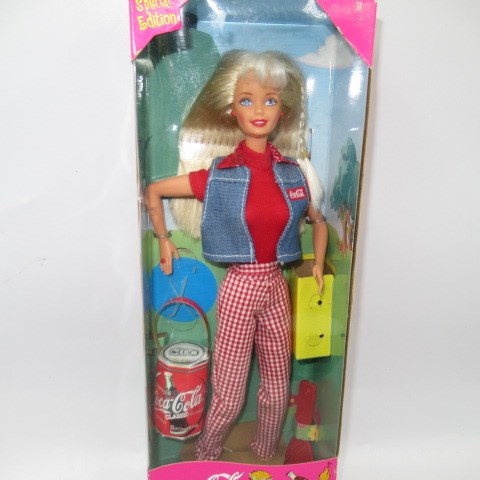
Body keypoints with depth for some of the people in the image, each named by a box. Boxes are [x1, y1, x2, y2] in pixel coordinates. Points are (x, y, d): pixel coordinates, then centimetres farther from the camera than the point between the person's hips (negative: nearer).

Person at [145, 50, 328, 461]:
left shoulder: (294, 171, 0)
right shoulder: (218, 174, -9)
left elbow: (318, 221, 16)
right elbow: (153, 192, 1)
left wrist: (318, 264, 6)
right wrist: (164, 241, 3)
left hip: (277, 286, 4)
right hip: (238, 288, -3)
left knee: (278, 390, 18)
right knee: (229, 396, 9)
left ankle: (266, 458, 44)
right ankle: (204, 459, 38)